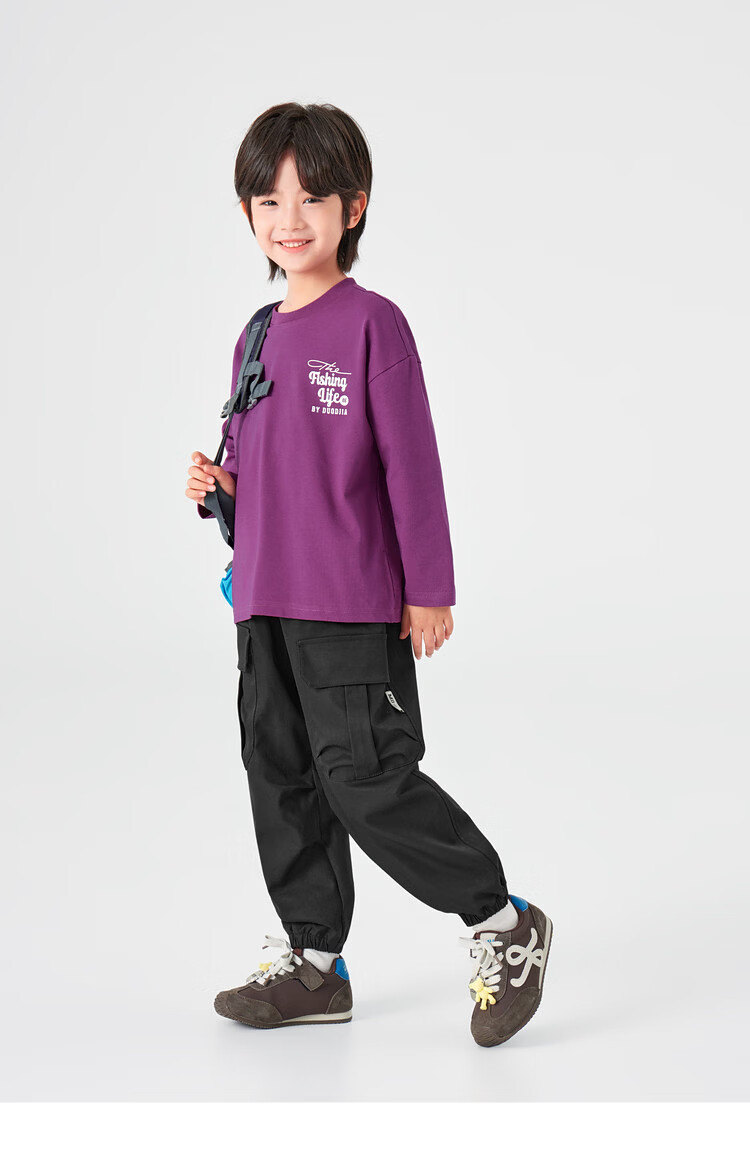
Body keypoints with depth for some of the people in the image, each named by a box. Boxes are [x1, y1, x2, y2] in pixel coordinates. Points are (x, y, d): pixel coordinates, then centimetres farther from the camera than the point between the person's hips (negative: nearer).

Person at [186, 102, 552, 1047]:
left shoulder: (371, 323, -9)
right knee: (281, 775, 12)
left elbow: (411, 463, -10)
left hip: (353, 608, -8)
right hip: (264, 599, 8)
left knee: (367, 777, -9)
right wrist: (217, 487, 0)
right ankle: (312, 964, 25)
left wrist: (430, 590, -10)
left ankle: (503, 926, 9)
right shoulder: (257, 337, 12)